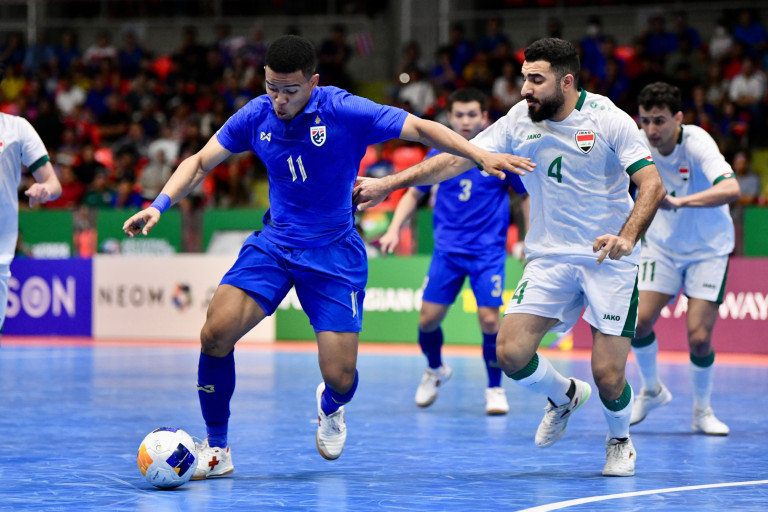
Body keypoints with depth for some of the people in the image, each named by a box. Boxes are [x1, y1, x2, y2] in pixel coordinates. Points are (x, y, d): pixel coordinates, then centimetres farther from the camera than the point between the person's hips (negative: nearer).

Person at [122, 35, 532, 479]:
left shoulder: (344, 111, -17)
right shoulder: (256, 116, -4)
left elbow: (422, 129, -17)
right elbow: (200, 163, 5)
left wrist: (482, 156, -29)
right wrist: (160, 205, -10)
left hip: (334, 251, -3)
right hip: (274, 242, 3)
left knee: (340, 376, -10)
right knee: (216, 331, -19)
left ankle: (330, 408, 32)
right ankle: (216, 450, -1)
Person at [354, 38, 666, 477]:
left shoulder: (609, 119, -12)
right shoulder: (519, 121, -2)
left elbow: (652, 184, -15)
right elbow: (458, 158, 0)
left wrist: (627, 236, -31)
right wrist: (388, 184, -5)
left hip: (609, 258, -4)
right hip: (550, 257, 4)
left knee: (608, 374, -9)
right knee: (510, 353, -12)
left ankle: (620, 440, 26)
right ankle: (565, 396, 23)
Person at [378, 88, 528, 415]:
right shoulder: (440, 154, 1)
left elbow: (528, 194, 7)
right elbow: (414, 194, 12)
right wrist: (394, 229, 0)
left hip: (488, 250, -2)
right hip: (447, 248, 2)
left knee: (489, 319, -13)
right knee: (428, 318, -3)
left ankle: (495, 388, 8)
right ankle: (435, 370, 29)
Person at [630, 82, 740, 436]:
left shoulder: (697, 142, -27)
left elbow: (730, 189, -44)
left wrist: (679, 201, -53)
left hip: (708, 248, -3)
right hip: (662, 244, 3)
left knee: (699, 337, -10)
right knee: (639, 321, -10)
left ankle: (702, 411, 14)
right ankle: (651, 390, 19)